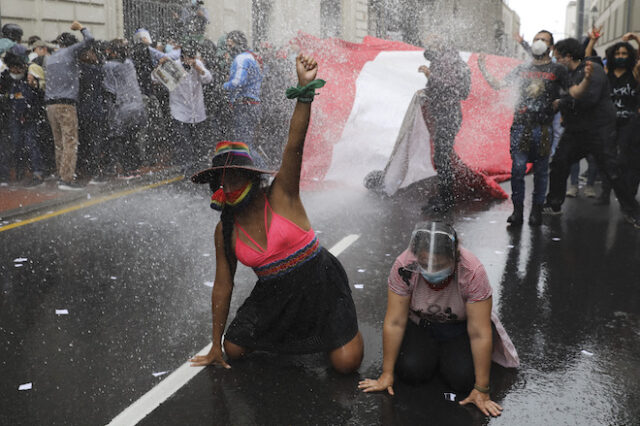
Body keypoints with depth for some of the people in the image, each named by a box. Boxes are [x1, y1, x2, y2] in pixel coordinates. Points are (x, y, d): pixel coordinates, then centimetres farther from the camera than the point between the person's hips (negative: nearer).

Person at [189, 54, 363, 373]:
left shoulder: (281, 195, -13)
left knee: (346, 363, -11)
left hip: (319, 282, -4)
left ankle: (335, 327, 25)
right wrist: (216, 344, 7)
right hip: (274, 294, 5)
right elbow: (223, 287, 3)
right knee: (234, 349, 1)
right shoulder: (225, 230, -2)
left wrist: (305, 90, -44)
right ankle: (287, 328, 28)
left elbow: (294, 146, -30)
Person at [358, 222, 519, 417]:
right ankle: (433, 352, 13)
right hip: (421, 323, 1)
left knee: (462, 378, -21)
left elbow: (479, 334, -29)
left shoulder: (473, 272, -33)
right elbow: (394, 323, -21)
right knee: (410, 370, -21)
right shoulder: (404, 267, -29)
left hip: (460, 326, -1)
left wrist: (481, 390, -26)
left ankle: (449, 352, 12)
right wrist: (387, 374, -17)